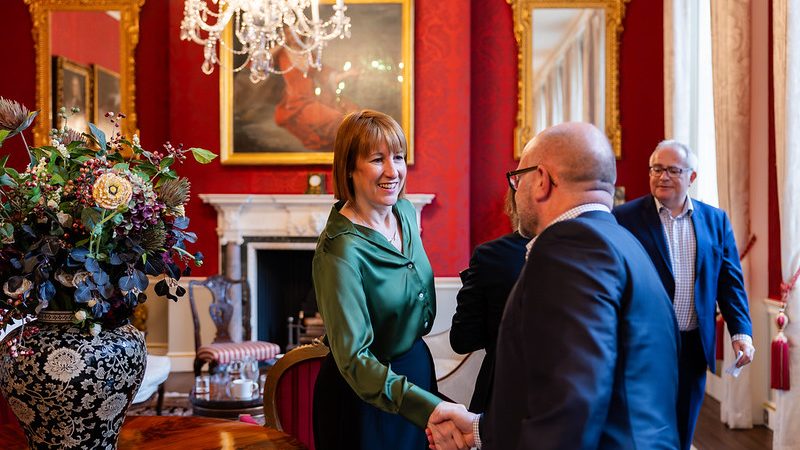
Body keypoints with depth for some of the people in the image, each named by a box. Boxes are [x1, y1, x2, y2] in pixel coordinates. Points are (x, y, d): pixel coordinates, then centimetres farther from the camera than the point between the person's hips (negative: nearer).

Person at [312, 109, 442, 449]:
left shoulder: (405, 212, -3)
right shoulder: (341, 250, -27)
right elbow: (354, 359, -30)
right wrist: (429, 409, -42)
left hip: (416, 367, 7)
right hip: (364, 397, -7)